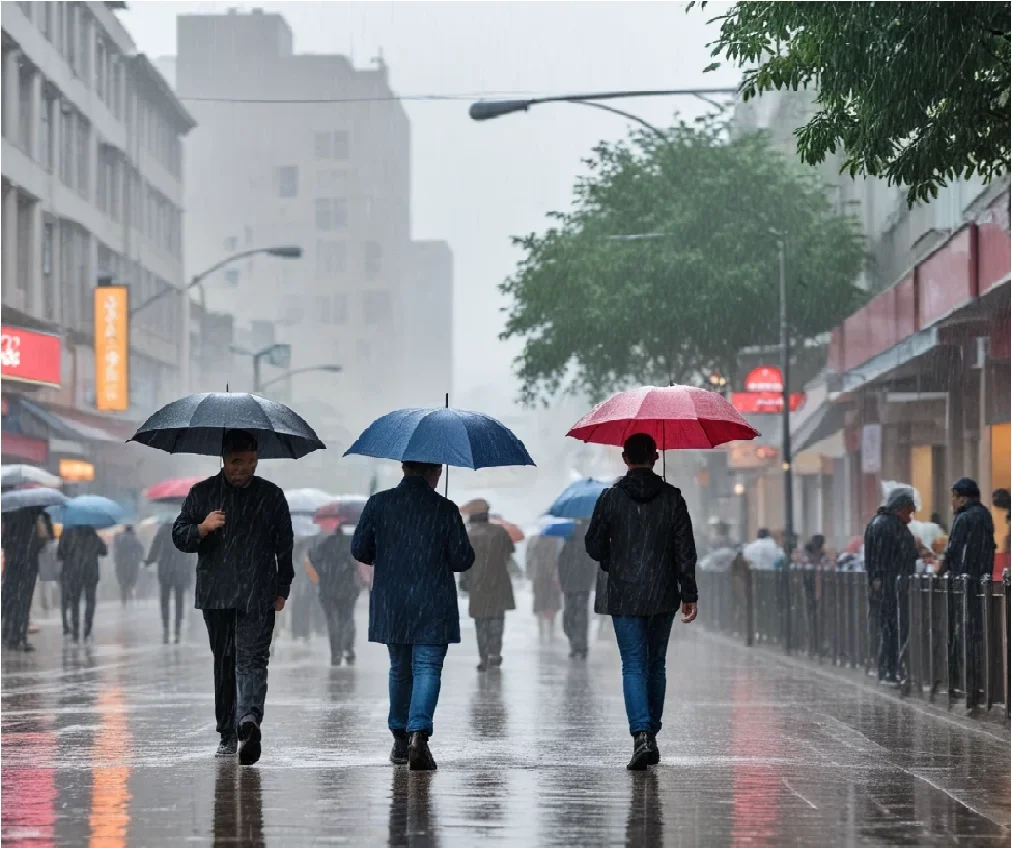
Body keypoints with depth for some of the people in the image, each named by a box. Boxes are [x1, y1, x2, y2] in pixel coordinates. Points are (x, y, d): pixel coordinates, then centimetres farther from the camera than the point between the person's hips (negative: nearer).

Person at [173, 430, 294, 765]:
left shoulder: (271, 496, 9)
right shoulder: (202, 493, 10)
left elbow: (285, 546, 13)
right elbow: (179, 536, 7)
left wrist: (282, 590, 8)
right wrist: (202, 528, -15)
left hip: (258, 596, -2)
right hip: (215, 595, 2)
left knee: (252, 659, -15)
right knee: (224, 663, 6)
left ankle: (248, 719, -32)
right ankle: (228, 734, 11)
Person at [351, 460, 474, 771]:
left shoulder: (378, 504, 1)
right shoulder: (445, 509, -6)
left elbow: (359, 550, 3)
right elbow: (463, 559, -4)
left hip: (390, 606, 3)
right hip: (433, 607, -3)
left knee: (399, 670, 18)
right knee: (427, 669, -5)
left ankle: (400, 738, 25)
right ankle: (418, 733, -24)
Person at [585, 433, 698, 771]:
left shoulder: (611, 498, -3)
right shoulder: (671, 497, 0)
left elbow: (594, 546, 2)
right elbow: (685, 549, -2)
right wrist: (689, 594, 2)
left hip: (624, 596, -2)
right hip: (663, 596, 2)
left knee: (634, 666, -2)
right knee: (656, 664, 15)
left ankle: (641, 734, -20)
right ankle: (651, 736, 19)